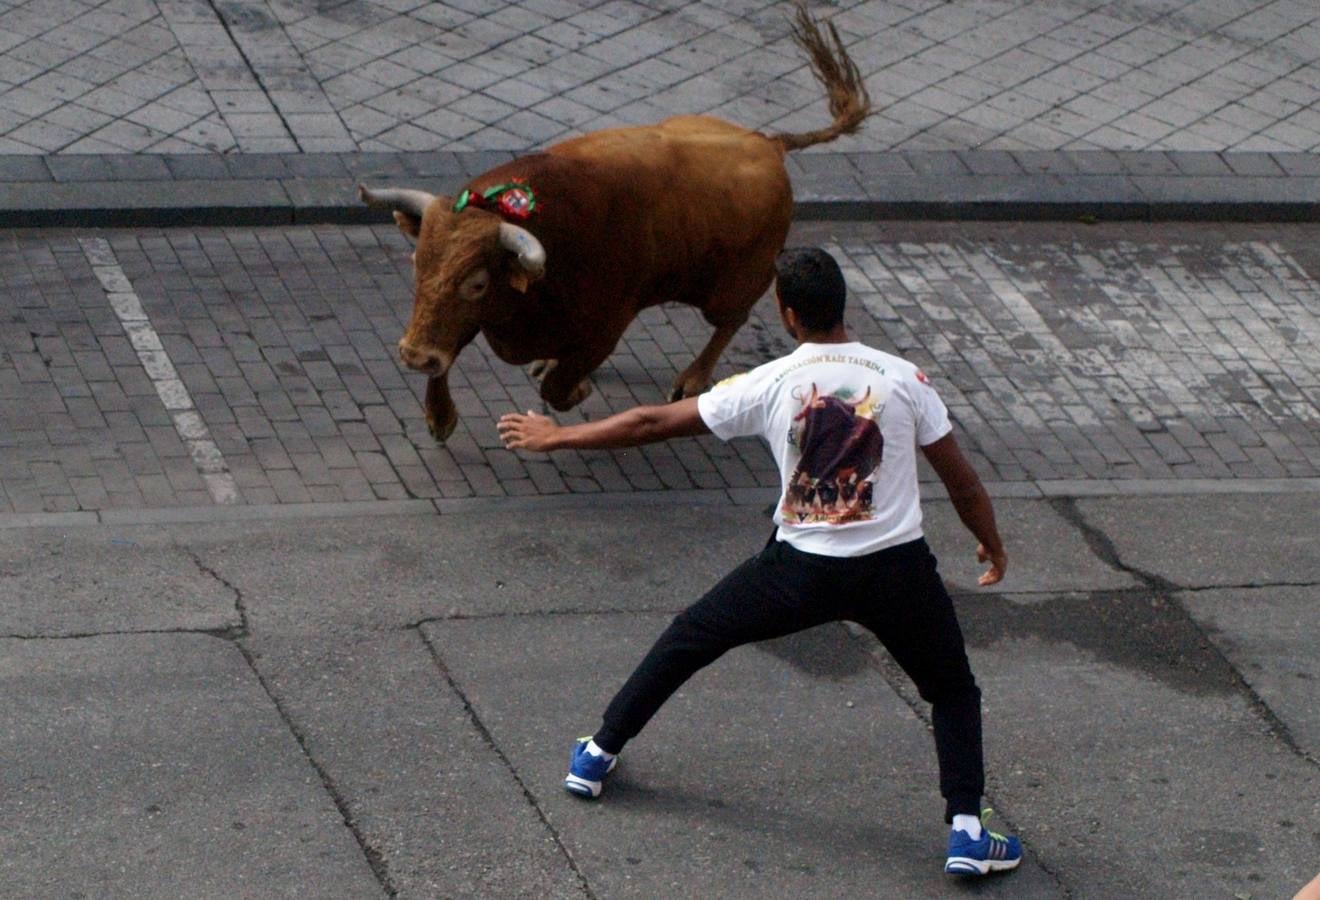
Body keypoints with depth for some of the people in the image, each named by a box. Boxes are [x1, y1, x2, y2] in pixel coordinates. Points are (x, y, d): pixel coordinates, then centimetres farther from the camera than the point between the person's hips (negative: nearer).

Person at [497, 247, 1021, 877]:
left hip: (802, 568, 0)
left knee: (690, 637, 22)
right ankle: (967, 832, 4)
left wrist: (555, 436, 14)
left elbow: (651, 423, 2)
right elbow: (962, 482, 3)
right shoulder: (903, 380, -5)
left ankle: (598, 755, 30)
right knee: (953, 692, 20)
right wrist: (992, 545, 23)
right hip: (895, 570, 0)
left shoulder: (771, 385, -6)